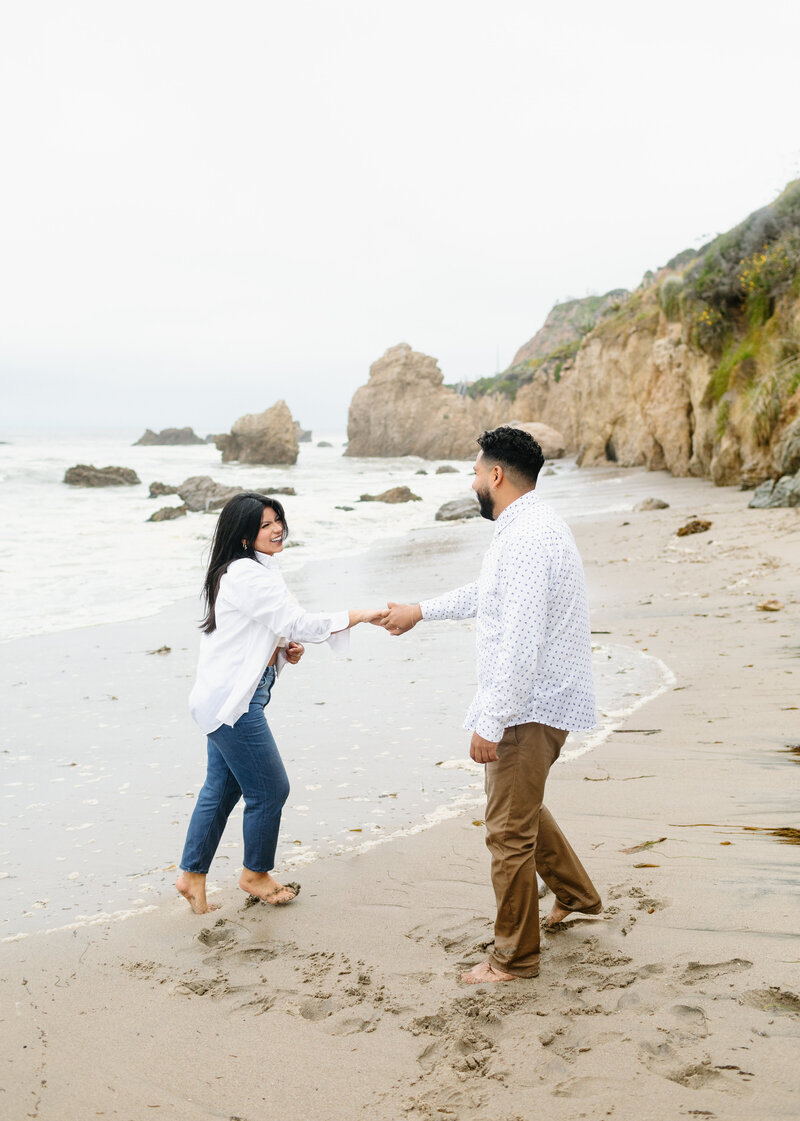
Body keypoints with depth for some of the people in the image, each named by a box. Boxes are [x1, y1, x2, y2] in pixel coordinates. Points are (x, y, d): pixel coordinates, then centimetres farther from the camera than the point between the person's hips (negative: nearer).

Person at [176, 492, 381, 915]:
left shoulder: (255, 571, 14)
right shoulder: (247, 574, -20)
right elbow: (300, 624, -23)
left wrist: (285, 649, 5)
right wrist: (359, 616, -18)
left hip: (225, 699, 10)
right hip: (233, 701, -10)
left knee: (222, 788, 16)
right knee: (269, 788, 3)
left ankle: (192, 875, 25)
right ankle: (255, 874, 22)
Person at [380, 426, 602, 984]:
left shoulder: (526, 539, -23)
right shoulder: (532, 525, 13)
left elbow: (521, 642, -28)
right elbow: (487, 594, 28)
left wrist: (490, 723, -25)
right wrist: (420, 610, 37)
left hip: (530, 705, -11)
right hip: (539, 700, 11)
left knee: (510, 830, -1)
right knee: (518, 802, 27)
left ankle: (515, 958, 12)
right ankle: (576, 894, 42)